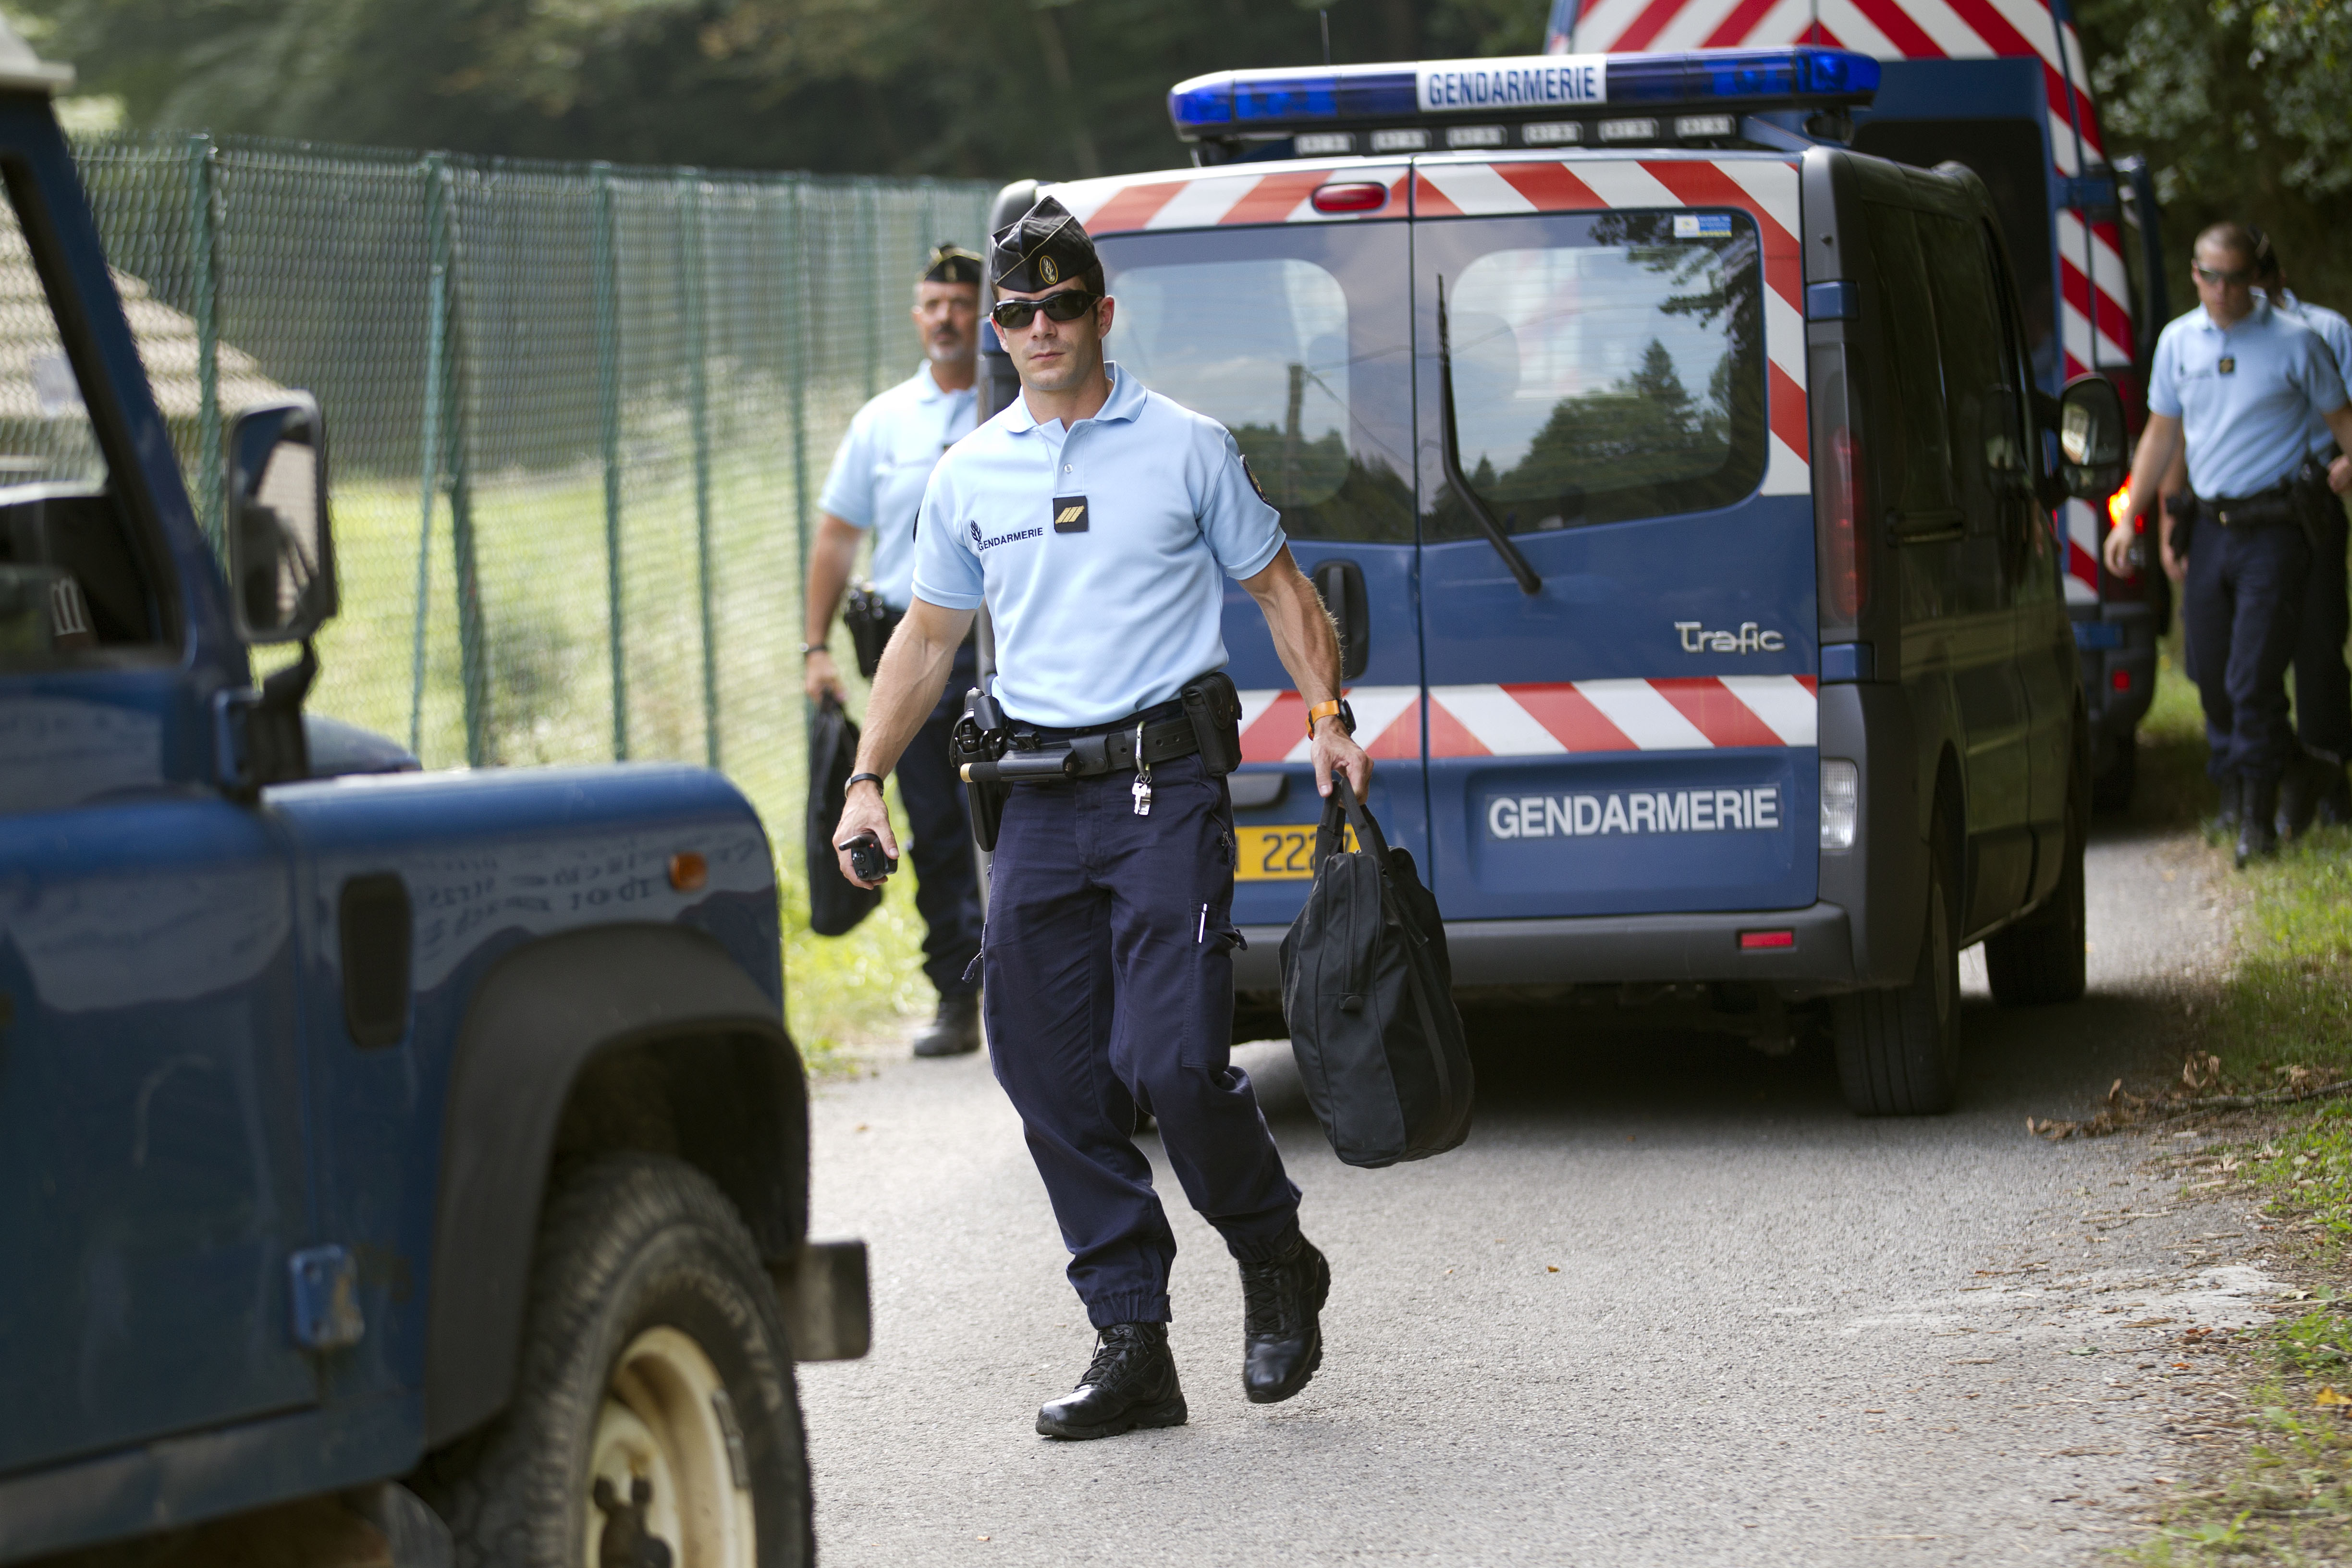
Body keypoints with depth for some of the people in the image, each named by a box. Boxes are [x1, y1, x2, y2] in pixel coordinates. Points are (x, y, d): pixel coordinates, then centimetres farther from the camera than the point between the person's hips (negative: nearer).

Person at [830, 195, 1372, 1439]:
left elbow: (1278, 587, 9)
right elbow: (927, 637, 19)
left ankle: (1276, 1265, 12)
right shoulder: (969, 476, 12)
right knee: (1051, 1078, 1)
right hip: (1038, 805, 4)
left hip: (1165, 787, -4)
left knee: (1169, 1058, -15)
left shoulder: (1185, 448, 3)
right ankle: (1131, 1346, 8)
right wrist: (867, 778, 11)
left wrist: (1327, 713, -4)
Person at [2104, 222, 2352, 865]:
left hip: (2273, 528, -4)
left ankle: (2259, 817, -4)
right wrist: (2130, 518, 14)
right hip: (2208, 527, 4)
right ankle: (2229, 796, 24)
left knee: (2254, 678, -10)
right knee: (2212, 674, 8)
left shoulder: (2295, 343, -2)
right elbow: (2161, 433, 18)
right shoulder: (2178, 342, 10)